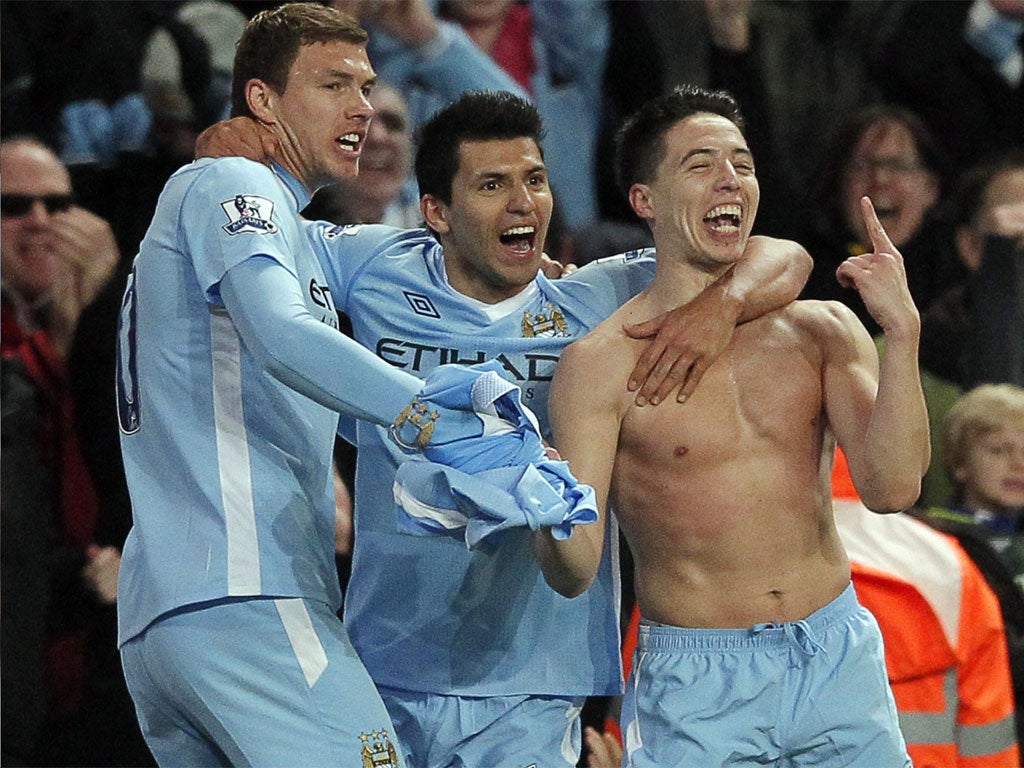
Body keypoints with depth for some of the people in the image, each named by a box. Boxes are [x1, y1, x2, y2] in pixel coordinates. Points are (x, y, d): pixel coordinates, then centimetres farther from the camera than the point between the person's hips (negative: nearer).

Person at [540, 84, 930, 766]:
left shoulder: (823, 331, 4)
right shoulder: (602, 363, -7)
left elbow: (891, 488, -8)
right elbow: (574, 573, -11)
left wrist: (902, 332, -15)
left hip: (839, 660, 3)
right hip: (694, 688, -3)